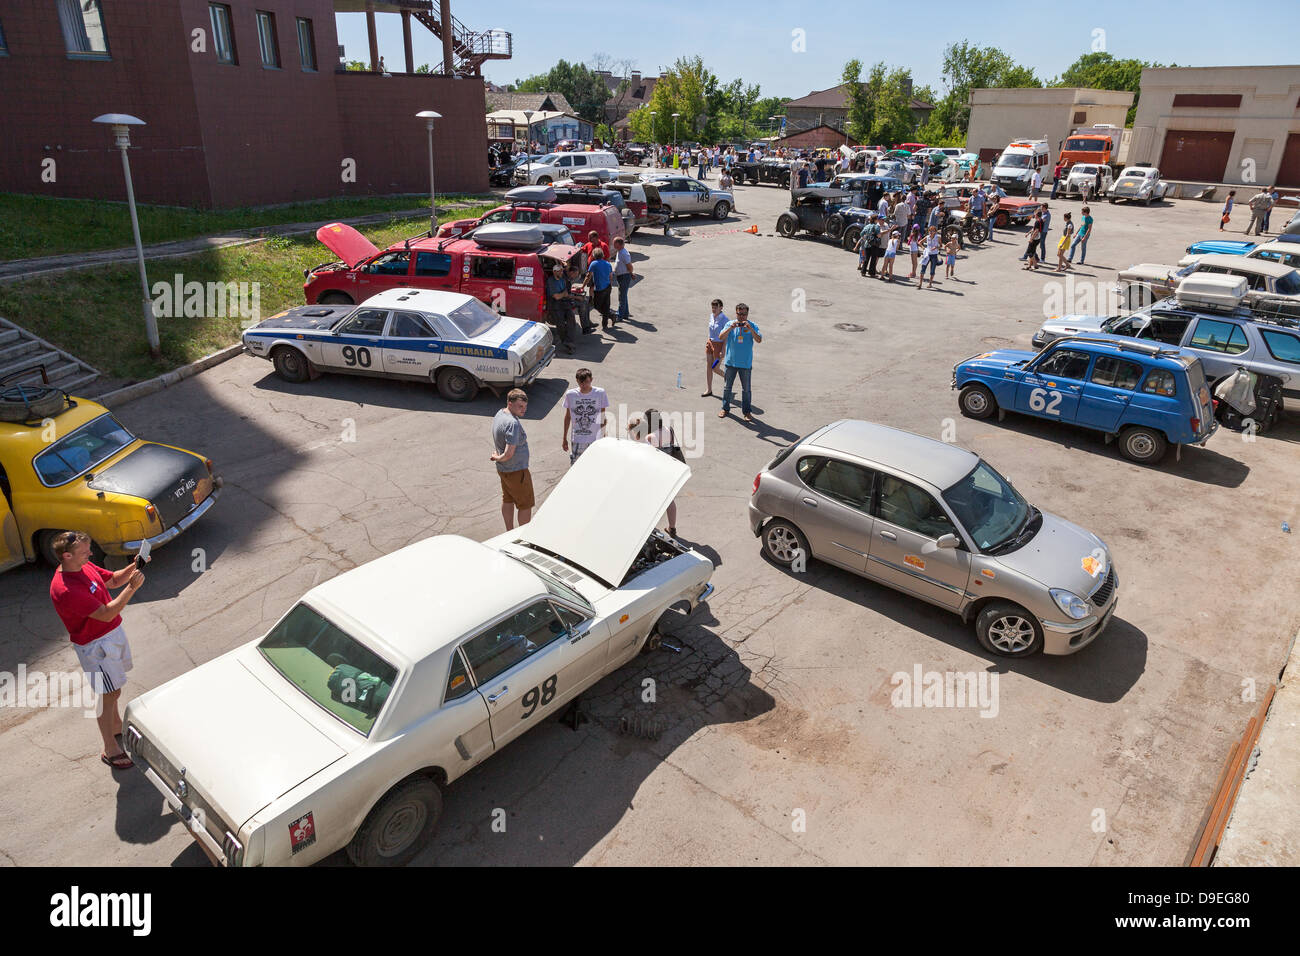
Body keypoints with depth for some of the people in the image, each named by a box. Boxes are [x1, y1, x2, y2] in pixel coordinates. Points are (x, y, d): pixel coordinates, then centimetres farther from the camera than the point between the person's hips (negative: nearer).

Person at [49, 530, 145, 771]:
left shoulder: (85, 566, -4)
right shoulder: (64, 589, -32)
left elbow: (113, 580, 11)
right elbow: (106, 614, -33)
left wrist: (133, 567, -7)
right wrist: (132, 588, -33)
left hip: (113, 633, 9)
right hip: (95, 645, -9)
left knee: (114, 689, 25)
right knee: (109, 694, 1)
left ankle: (116, 726, 45)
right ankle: (110, 750, 16)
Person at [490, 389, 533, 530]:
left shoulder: (500, 413, 1)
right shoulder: (513, 424, -30)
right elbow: (509, 454, -33)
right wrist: (498, 458, -14)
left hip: (503, 469, 10)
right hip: (516, 471, -10)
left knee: (507, 500, 23)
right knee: (525, 505, 7)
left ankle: (510, 531, 38)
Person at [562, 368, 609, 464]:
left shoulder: (600, 393, -7)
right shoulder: (570, 394, -5)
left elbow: (603, 417, 1)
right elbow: (568, 417, 6)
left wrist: (604, 437, 3)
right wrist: (564, 438, 9)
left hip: (596, 439, 0)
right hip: (577, 439, 1)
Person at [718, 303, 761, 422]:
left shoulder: (752, 326, -2)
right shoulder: (730, 324, 0)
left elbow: (759, 340, -14)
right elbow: (721, 337, -11)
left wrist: (750, 329, -26)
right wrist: (731, 327, -24)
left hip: (746, 363, -1)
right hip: (731, 362, 1)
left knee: (746, 389, 5)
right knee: (727, 386, 11)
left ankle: (746, 411, 17)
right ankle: (725, 408, 26)